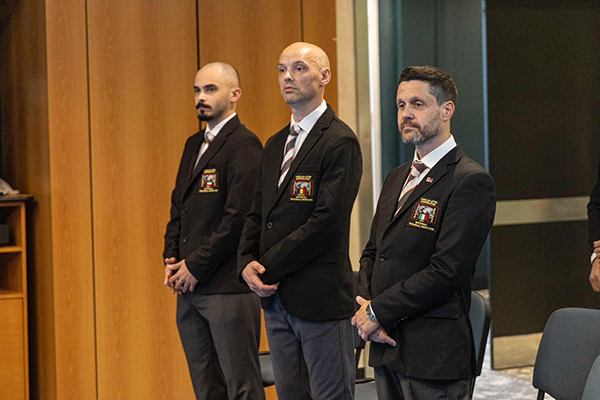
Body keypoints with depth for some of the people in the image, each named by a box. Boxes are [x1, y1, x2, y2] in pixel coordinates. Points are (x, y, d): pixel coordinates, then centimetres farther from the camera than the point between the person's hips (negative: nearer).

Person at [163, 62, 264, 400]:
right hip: (190, 285, 9)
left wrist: (197, 266, -14)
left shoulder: (244, 145, -11)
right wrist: (173, 260, 6)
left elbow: (238, 216, -17)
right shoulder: (194, 144, 18)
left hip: (228, 286, -9)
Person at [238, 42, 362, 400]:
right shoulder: (275, 145, 16)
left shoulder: (340, 142, -11)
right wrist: (248, 263, -3)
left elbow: (326, 222, -18)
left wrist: (268, 267, -15)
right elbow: (258, 213, 16)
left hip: (321, 299, -8)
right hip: (276, 299, 8)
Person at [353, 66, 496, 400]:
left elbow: (445, 271, -18)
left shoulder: (471, 181, -12)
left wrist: (378, 312, -13)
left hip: (433, 356, -7)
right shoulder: (397, 178, 16)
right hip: (386, 347, 7)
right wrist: (366, 309, -2)